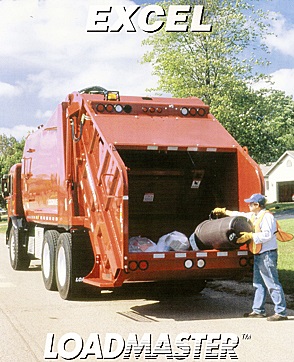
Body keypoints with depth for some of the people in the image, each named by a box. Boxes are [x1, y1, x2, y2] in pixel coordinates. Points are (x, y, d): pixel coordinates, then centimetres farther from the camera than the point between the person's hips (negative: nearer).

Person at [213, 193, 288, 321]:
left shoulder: (267, 216, -14)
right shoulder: (253, 216, 15)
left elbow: (267, 234, -23)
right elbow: (241, 215, 30)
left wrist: (250, 236, -22)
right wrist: (224, 211, 35)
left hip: (267, 254, -10)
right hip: (258, 254, 10)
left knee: (273, 284, -8)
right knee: (259, 284, 15)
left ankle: (281, 312, -5)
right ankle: (258, 310, 23)